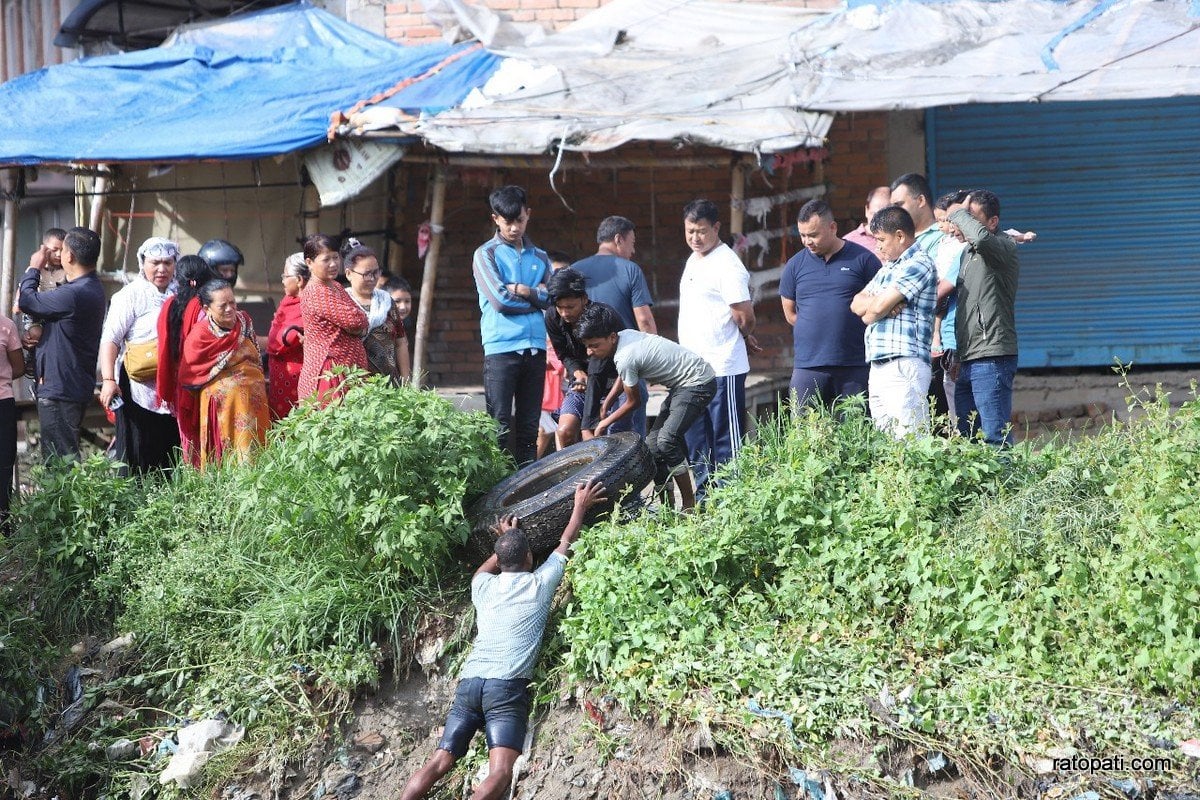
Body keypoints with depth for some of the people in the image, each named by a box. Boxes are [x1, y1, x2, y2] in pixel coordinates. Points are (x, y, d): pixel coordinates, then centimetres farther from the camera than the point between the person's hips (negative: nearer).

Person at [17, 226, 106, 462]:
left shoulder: (72, 295, -23)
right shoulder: (93, 289, 11)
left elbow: (27, 300, -14)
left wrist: (33, 269, 1)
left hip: (59, 390, -10)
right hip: (76, 387, 10)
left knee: (60, 459, -5)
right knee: (67, 456, 18)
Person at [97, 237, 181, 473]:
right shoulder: (131, 296, -2)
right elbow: (110, 339, -9)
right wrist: (108, 380, -19)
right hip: (138, 390, -5)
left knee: (170, 458, 6)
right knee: (136, 459, -3)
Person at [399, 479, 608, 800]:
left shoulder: (484, 587, 19)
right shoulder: (539, 584, 10)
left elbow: (483, 569, 46)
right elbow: (566, 543, 27)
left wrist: (506, 539, 57)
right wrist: (581, 506, 39)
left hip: (468, 683, 5)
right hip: (507, 686, -5)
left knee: (438, 764, 3)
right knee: (501, 773, -18)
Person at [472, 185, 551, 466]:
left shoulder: (539, 257, 17)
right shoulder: (486, 254, 4)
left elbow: (552, 297, 3)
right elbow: (499, 300, -9)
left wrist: (520, 290, -8)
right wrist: (536, 296, 1)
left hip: (535, 347, 4)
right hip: (501, 347, -4)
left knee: (529, 425, 8)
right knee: (500, 425, -6)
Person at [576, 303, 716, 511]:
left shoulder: (625, 358, -26)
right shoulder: (624, 335, 0)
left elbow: (633, 402, -10)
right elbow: (623, 378, 18)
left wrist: (606, 423, 4)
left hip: (698, 383, -10)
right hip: (682, 385, 10)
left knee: (666, 440, -23)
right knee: (653, 444, 5)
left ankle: (689, 505, -14)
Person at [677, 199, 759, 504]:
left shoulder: (727, 265, -14)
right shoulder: (693, 260, 15)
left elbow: (745, 316, -18)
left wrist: (745, 338, 2)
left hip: (722, 367, -9)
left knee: (726, 438, -3)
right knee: (696, 438, 15)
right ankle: (703, 496, 25)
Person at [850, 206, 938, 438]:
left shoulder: (919, 263, -6)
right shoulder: (888, 268, 23)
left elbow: (878, 308, -12)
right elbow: (856, 304, 15)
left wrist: (868, 312, 10)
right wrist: (883, 303, -5)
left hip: (904, 366, -9)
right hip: (878, 367, 9)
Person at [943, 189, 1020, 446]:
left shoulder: (1004, 247, -6)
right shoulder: (968, 252, 20)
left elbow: (981, 236, -28)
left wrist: (958, 213, -12)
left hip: (991, 358, -9)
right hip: (966, 361, 9)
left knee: (995, 439, -11)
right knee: (966, 438, 10)